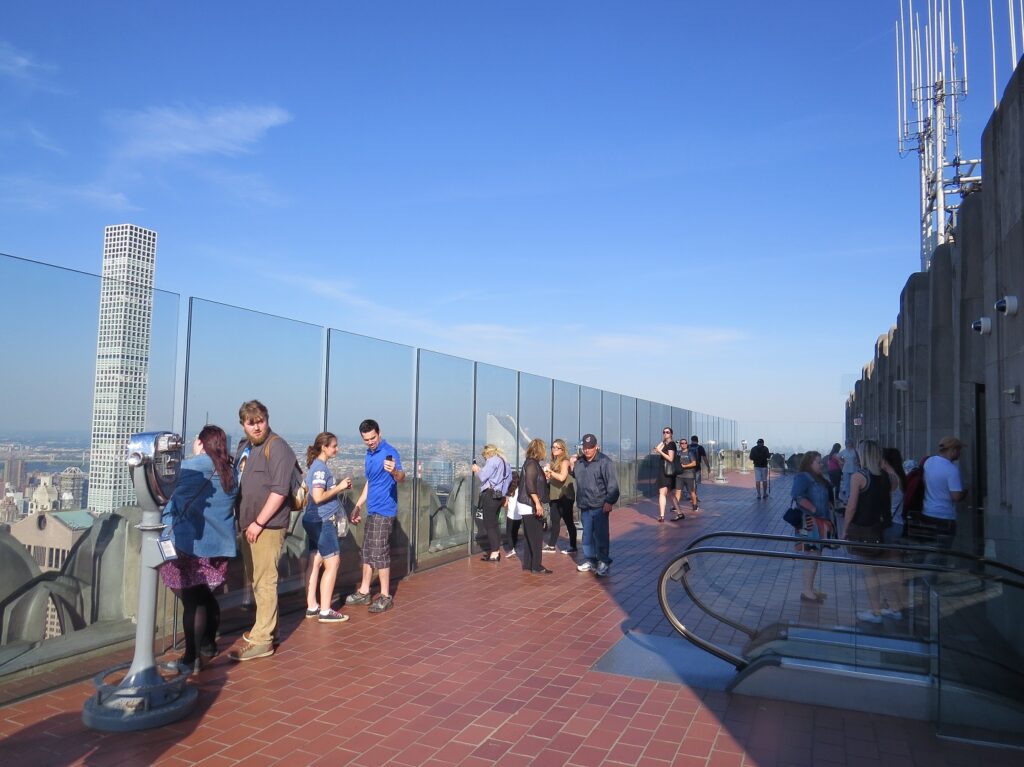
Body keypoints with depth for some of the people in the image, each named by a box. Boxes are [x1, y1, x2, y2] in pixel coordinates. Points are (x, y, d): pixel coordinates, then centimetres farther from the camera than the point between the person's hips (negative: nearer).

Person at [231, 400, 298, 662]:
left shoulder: (276, 447, -13)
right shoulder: (244, 446, 14)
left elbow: (279, 491, -19)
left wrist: (258, 523, -17)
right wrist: (244, 521, 15)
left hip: (267, 526, -9)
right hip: (248, 524, 9)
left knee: (264, 582, -5)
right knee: (255, 580, 18)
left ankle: (262, 641, 1)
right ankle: (267, 627, 31)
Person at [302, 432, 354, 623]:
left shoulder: (316, 466, 13)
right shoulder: (320, 467, -16)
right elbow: (318, 497, -24)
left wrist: (340, 486, 10)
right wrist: (339, 487, -15)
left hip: (315, 521, 10)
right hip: (322, 521, -10)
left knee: (315, 563, 11)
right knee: (332, 563, -4)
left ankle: (312, 607, 17)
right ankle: (325, 611, -1)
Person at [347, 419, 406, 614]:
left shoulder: (389, 452, -15)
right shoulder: (369, 454, 13)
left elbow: (401, 478, -30)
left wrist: (394, 471, -53)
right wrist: (357, 506, 23)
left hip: (384, 511, -9)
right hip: (372, 510, 9)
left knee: (379, 553, -5)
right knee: (367, 551, 15)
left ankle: (385, 596, 5)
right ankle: (364, 592, 25)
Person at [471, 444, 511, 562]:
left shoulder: (493, 460, -9)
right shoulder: (503, 461, 18)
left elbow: (483, 477, -15)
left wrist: (477, 470, 6)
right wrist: (481, 470, 19)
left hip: (490, 495, -9)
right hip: (498, 495, 9)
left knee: (489, 525, -6)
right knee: (494, 524, 15)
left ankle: (494, 553, -8)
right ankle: (496, 550, 19)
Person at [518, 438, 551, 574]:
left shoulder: (529, 462, 13)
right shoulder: (532, 464, -15)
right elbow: (530, 485, -24)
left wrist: (544, 476, 26)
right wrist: (538, 503, -26)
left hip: (528, 505, 10)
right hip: (531, 505, -10)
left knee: (529, 537, 13)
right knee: (536, 537, -3)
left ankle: (527, 565, 17)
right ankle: (537, 566, 1)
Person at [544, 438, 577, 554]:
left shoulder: (565, 461, -10)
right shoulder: (553, 462, 12)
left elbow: (562, 477, -24)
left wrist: (550, 471, -15)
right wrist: (547, 475, 1)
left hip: (565, 496, -8)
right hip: (555, 496, 8)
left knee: (568, 521, -1)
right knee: (554, 520, 12)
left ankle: (573, 547, 6)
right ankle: (551, 545, 19)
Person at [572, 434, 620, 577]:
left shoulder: (604, 462, -11)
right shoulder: (579, 461, 9)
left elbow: (612, 484, -14)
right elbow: (576, 477, 26)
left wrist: (610, 501, -18)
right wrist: (572, 466, 8)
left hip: (599, 506, -6)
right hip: (584, 506, 6)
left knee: (600, 535, -2)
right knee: (587, 535, 13)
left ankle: (604, 563, 7)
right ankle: (590, 560, 25)